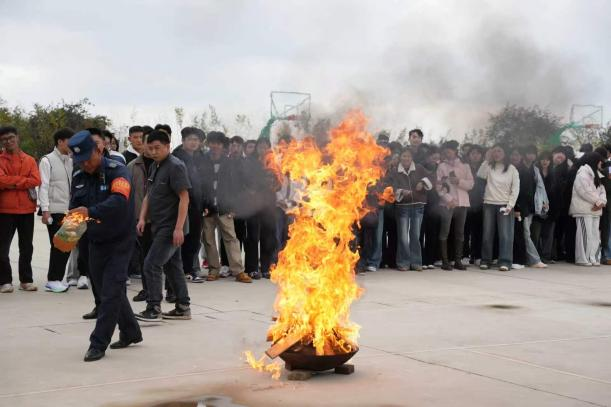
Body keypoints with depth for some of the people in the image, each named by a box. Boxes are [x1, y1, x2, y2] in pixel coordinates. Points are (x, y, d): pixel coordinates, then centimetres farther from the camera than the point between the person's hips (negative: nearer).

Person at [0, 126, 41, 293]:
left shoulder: (29, 160, 8)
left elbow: (36, 180, -7)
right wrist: (24, 181, -13)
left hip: (27, 210, 2)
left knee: (27, 247, 8)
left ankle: (26, 280, 16)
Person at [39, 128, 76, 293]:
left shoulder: (71, 161, 13)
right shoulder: (47, 161, -4)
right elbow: (43, 186, -9)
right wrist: (45, 210, -16)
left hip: (70, 210, 6)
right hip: (54, 210, -6)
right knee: (58, 245, -3)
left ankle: (57, 278, 17)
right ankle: (53, 280, 7)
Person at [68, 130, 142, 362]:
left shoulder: (117, 172, -15)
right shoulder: (79, 178, 4)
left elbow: (119, 201, -32)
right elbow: (75, 207, 6)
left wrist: (90, 211, -44)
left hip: (120, 241, -6)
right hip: (96, 242, 7)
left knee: (111, 292, -9)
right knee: (108, 290, 13)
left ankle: (99, 344, -4)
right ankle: (130, 333, 29)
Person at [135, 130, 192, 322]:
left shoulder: (175, 166, -14)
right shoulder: (155, 167, 13)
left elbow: (184, 198, -18)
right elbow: (149, 195, 19)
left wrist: (179, 228, -23)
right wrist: (142, 218, 5)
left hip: (171, 227, -9)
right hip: (161, 226, 9)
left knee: (152, 264, -11)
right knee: (172, 266, 13)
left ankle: (154, 309, -4)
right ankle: (183, 308, 21)